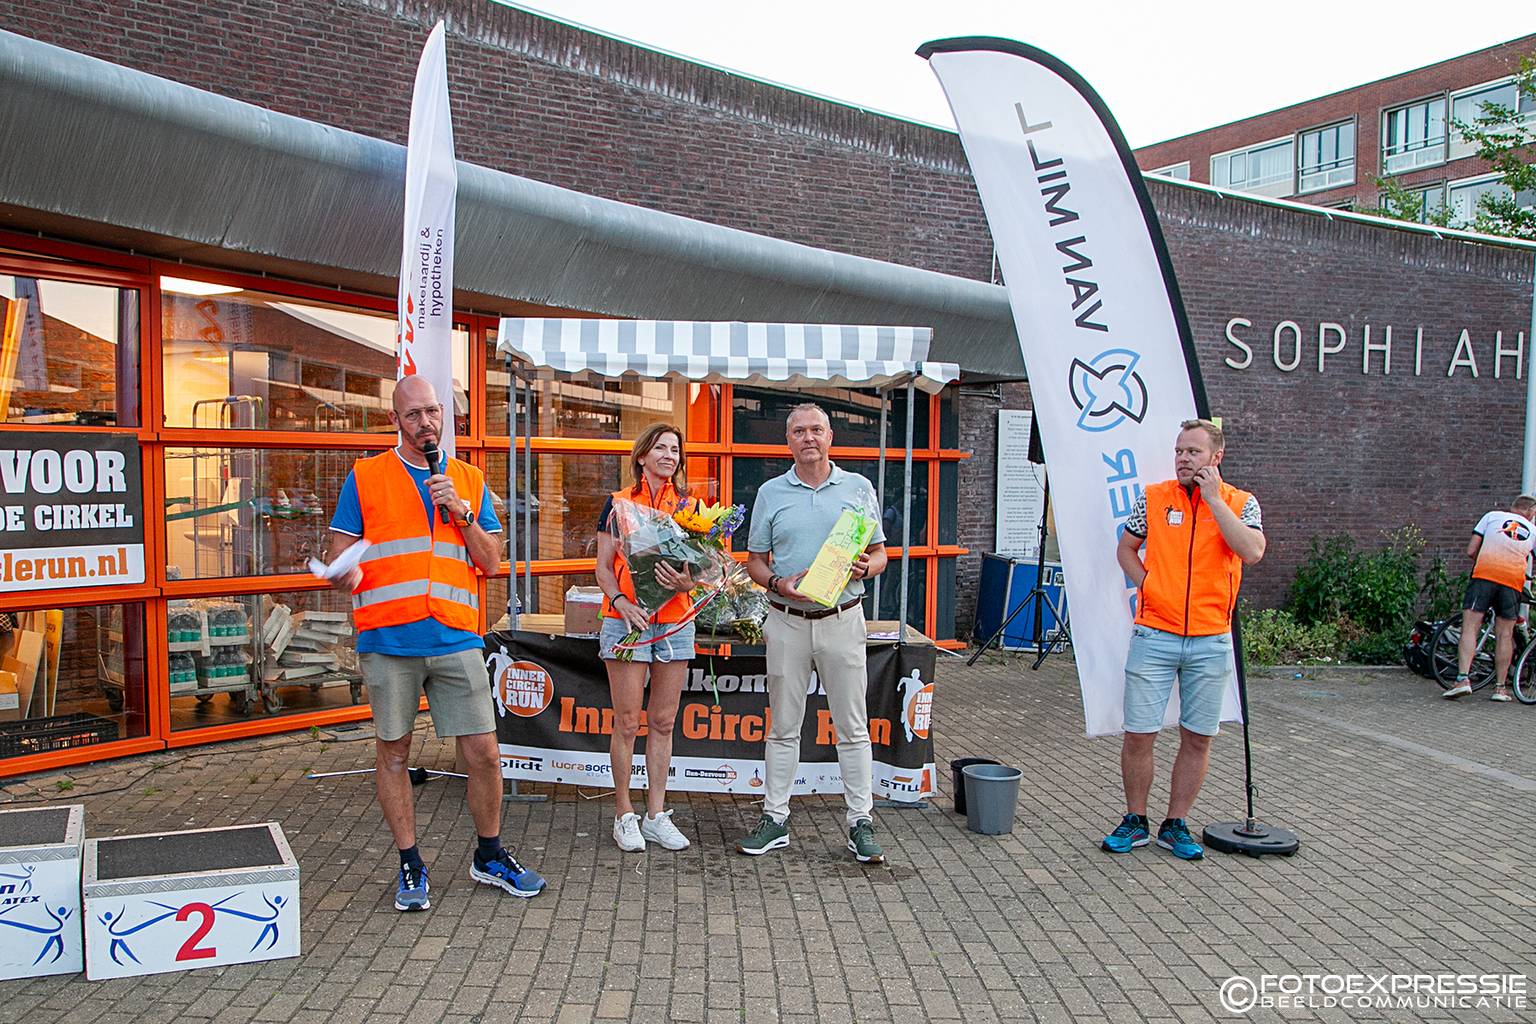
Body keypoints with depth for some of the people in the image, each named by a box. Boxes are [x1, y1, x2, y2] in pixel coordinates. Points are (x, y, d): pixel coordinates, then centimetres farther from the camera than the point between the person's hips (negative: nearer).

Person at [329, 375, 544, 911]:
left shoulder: (470, 481, 12)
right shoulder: (365, 477, 6)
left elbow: (490, 563, 8)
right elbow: (339, 555, 4)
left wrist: (462, 513, -5)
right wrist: (347, 575, -19)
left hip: (457, 640, 2)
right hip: (388, 640, -1)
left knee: (484, 754, 2)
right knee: (393, 752, 8)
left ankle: (490, 857, 22)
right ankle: (410, 865, 25)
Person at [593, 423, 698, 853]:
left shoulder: (688, 506, 9)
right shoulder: (618, 503, 2)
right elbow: (603, 567, 0)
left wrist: (685, 581, -14)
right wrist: (621, 600, -17)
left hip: (675, 622, 3)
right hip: (626, 621, -3)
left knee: (663, 722, 8)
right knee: (628, 722, 0)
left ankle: (656, 815, 18)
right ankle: (624, 814, 13)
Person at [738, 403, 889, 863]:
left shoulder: (859, 489, 6)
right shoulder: (770, 493, 6)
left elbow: (880, 553, 10)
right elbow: (754, 561, 9)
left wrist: (864, 568, -13)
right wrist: (778, 583, -11)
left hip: (842, 620, 0)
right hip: (787, 622, 1)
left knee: (853, 727, 4)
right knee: (783, 727, 8)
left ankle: (861, 824, 14)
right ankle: (775, 819, 19)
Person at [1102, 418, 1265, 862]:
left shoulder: (1240, 503, 2)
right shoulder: (1153, 497, 4)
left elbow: (1252, 551, -16)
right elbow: (1126, 549, 15)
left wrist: (1213, 498, -15)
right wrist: (1145, 584, -1)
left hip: (1211, 641, 0)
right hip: (1154, 636, 0)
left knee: (1197, 738, 8)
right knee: (1138, 734, 1)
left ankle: (1175, 825, 23)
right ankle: (1135, 821, 18)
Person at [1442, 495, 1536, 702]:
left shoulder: (1492, 516, 17)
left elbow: (1471, 551, 12)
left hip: (1484, 575, -2)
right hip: (1513, 581, 2)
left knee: (1470, 629, -5)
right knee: (1505, 635, 8)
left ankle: (1462, 679, -18)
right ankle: (1500, 687, 12)